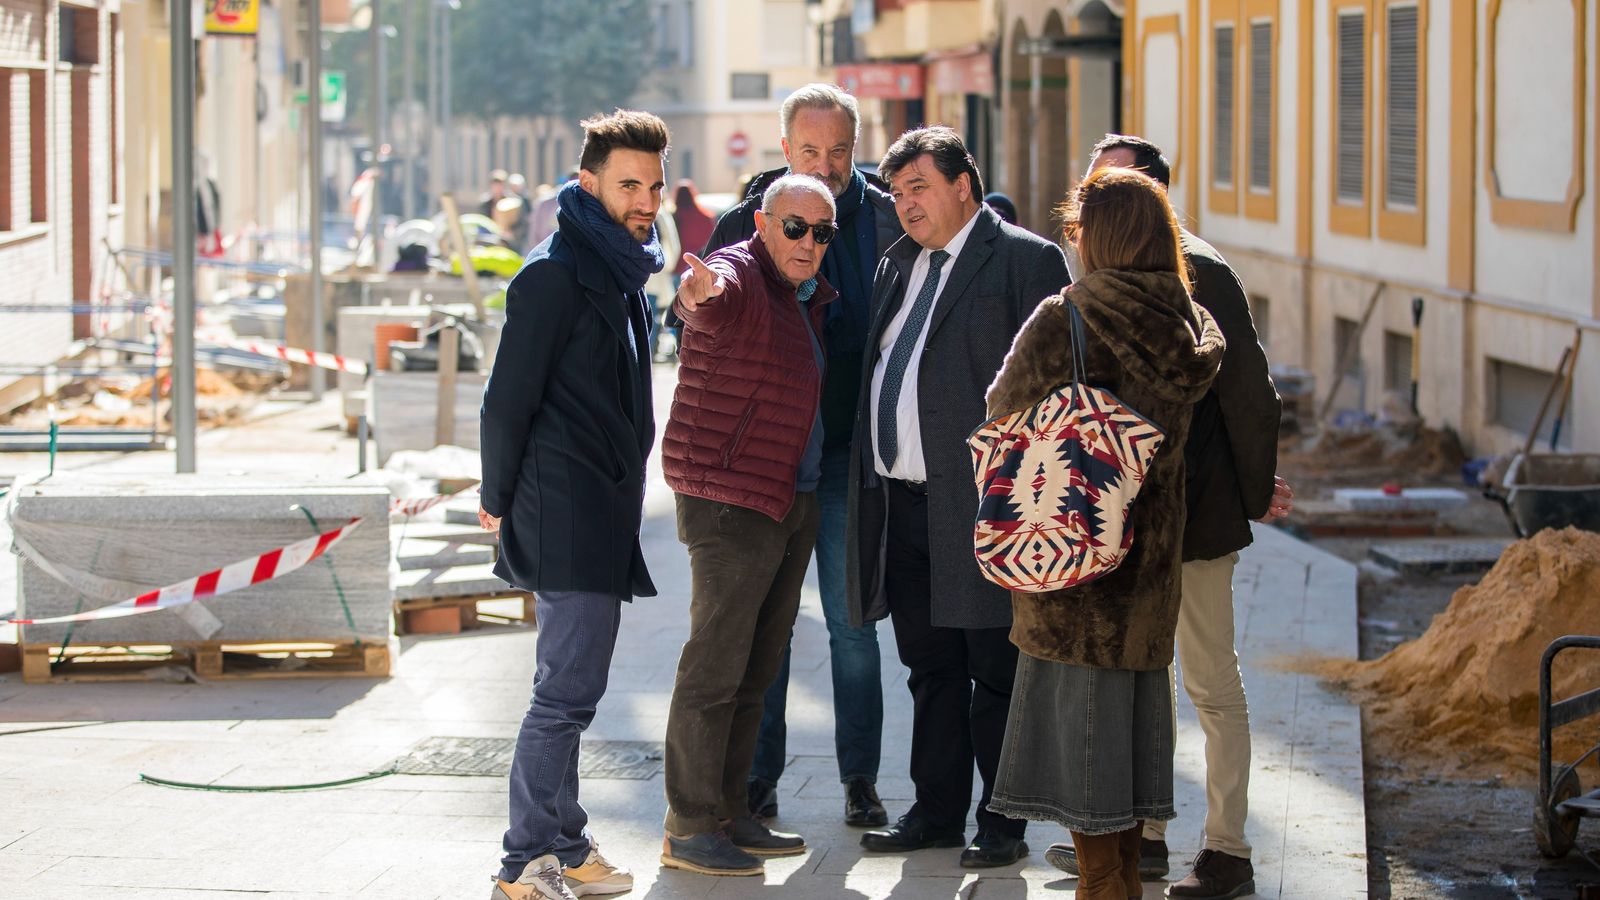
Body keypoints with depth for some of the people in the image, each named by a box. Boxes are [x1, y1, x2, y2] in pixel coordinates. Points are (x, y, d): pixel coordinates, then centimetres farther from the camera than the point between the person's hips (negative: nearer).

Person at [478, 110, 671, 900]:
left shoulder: (624, 276, 16)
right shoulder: (555, 276, -13)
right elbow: (508, 399, -13)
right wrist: (499, 500, -5)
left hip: (603, 517, 9)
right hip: (567, 519, -9)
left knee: (571, 689, 13)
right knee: (567, 691, -8)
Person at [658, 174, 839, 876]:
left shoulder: (809, 297, 15)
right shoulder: (740, 275, -12)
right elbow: (715, 296, -38)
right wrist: (699, 293, -61)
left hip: (791, 502, 10)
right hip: (731, 501, -10)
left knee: (757, 667, 15)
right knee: (715, 664, -8)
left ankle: (729, 812, 24)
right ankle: (689, 829, -4)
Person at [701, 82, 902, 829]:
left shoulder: (889, 223, 1)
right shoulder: (745, 224, 2)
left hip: (850, 454, -1)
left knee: (853, 622, 3)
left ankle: (860, 779, 12)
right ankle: (757, 778, 14)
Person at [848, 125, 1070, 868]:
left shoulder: (1026, 260, -5)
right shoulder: (899, 264, 18)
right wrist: (869, 484, 14)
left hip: (981, 502, -7)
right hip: (902, 502, 7)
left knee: (996, 671, 0)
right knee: (930, 668, 14)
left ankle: (1002, 826, 7)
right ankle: (938, 811, 23)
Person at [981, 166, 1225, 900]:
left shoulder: (1064, 322, -13)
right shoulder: (1192, 330, 2)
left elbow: (1004, 416, -3)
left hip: (1072, 541, -5)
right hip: (1153, 550, 5)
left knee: (1077, 702, 2)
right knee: (1139, 688, 15)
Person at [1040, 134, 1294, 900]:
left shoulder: (1197, 274, -13)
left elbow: (1247, 390, -12)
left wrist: (1257, 493, -7)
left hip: (1193, 519, -8)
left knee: (1213, 686, -1)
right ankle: (1142, 836, 25)